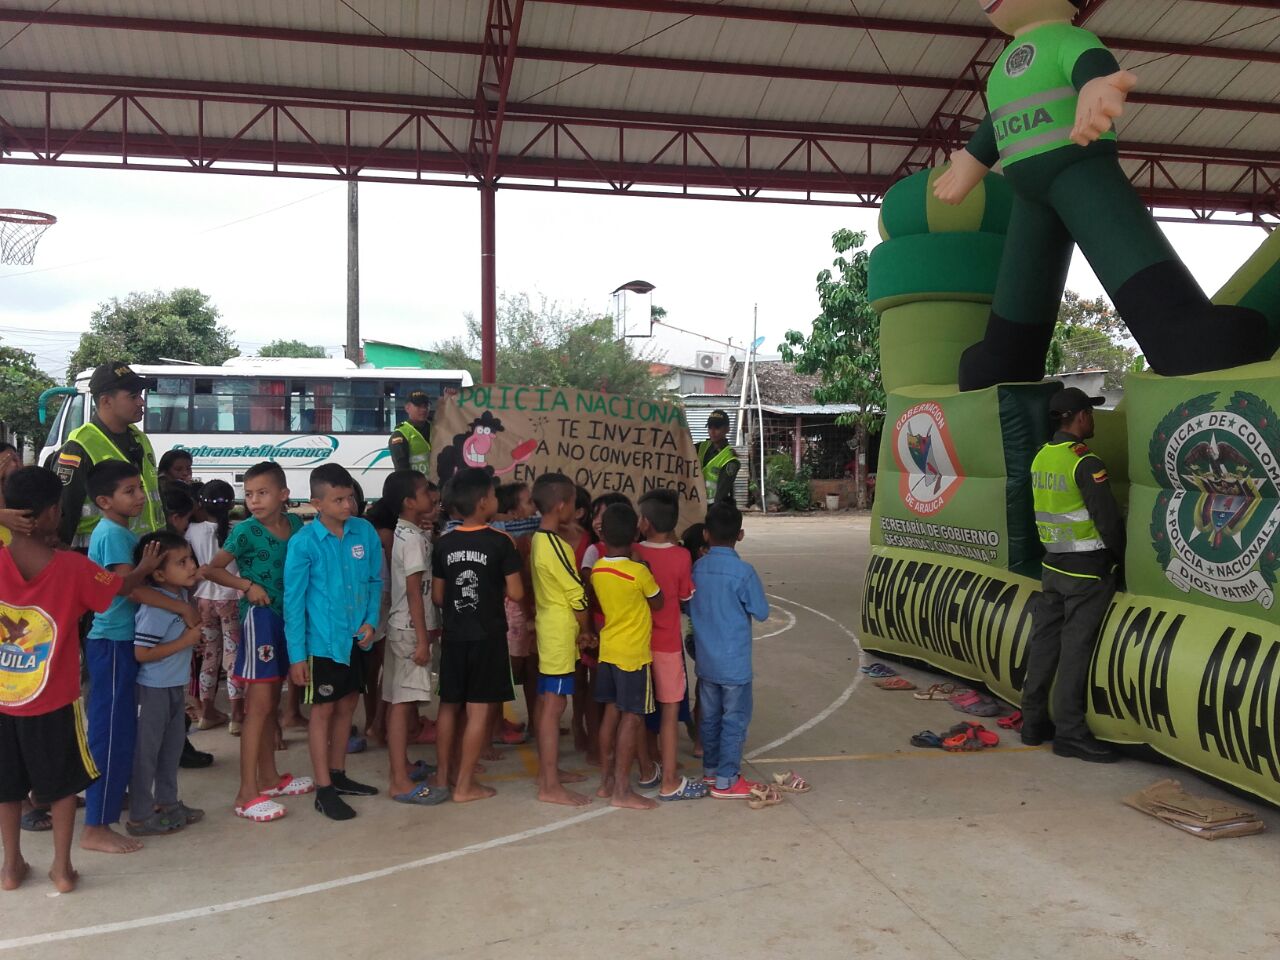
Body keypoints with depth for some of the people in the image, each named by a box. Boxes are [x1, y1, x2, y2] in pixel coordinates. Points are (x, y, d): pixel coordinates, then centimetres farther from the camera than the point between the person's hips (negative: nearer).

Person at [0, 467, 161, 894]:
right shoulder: (72, 568, -16)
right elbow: (124, 587, -1)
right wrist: (144, 569, 19)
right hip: (53, 700, -2)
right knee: (62, 783, 15)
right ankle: (62, 867, 21)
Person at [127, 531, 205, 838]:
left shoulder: (182, 595, 2)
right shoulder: (155, 607, -24)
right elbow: (141, 652, -26)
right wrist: (186, 641, -22)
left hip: (176, 686, 9)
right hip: (153, 689, -9)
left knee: (173, 745, 19)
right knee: (146, 750, 3)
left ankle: (167, 802, 34)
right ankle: (140, 816, 14)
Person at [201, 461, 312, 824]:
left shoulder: (295, 523, 3)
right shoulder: (246, 531, -11)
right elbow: (212, 569, -6)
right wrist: (247, 585, -16)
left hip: (287, 615, 6)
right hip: (259, 617, -6)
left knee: (271, 701, 16)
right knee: (259, 704, -7)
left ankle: (269, 776, 28)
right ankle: (247, 793, -4)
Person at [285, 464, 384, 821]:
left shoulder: (365, 532, -3)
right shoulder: (303, 542, -14)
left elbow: (376, 581, 7)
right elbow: (293, 600, -11)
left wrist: (371, 620, -7)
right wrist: (296, 654, -11)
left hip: (356, 638, 5)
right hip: (322, 641, -5)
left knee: (347, 705, 17)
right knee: (323, 710, 6)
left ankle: (338, 774, 34)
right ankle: (324, 790, 16)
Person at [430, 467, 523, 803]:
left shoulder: (443, 544, 2)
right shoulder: (500, 542, -12)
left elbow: (437, 596, 6)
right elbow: (516, 593, -11)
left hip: (454, 634, 5)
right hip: (487, 635, -5)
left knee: (449, 704, 15)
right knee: (479, 708, 1)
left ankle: (444, 774, 25)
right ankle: (465, 784, 4)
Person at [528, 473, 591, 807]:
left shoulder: (538, 541, 9)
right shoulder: (557, 546, -19)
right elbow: (577, 595, -16)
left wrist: (577, 627, 14)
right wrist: (586, 629, -1)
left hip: (547, 626, 10)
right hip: (561, 632, -10)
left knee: (545, 702, 15)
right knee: (555, 705, -7)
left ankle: (547, 770, 26)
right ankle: (550, 786, -3)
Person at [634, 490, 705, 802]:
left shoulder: (634, 554, -8)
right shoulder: (681, 556, -14)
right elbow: (686, 596, -1)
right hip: (666, 644, -3)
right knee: (670, 711, 3)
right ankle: (670, 782, 6)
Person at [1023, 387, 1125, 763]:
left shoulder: (1040, 458, 6)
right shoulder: (1085, 463, -17)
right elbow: (1108, 519, -16)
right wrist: (1122, 558, 0)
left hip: (1052, 564, 8)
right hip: (1087, 570, -7)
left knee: (1044, 642, 12)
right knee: (1075, 649, -2)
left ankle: (1033, 723, 20)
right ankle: (1070, 733, 4)